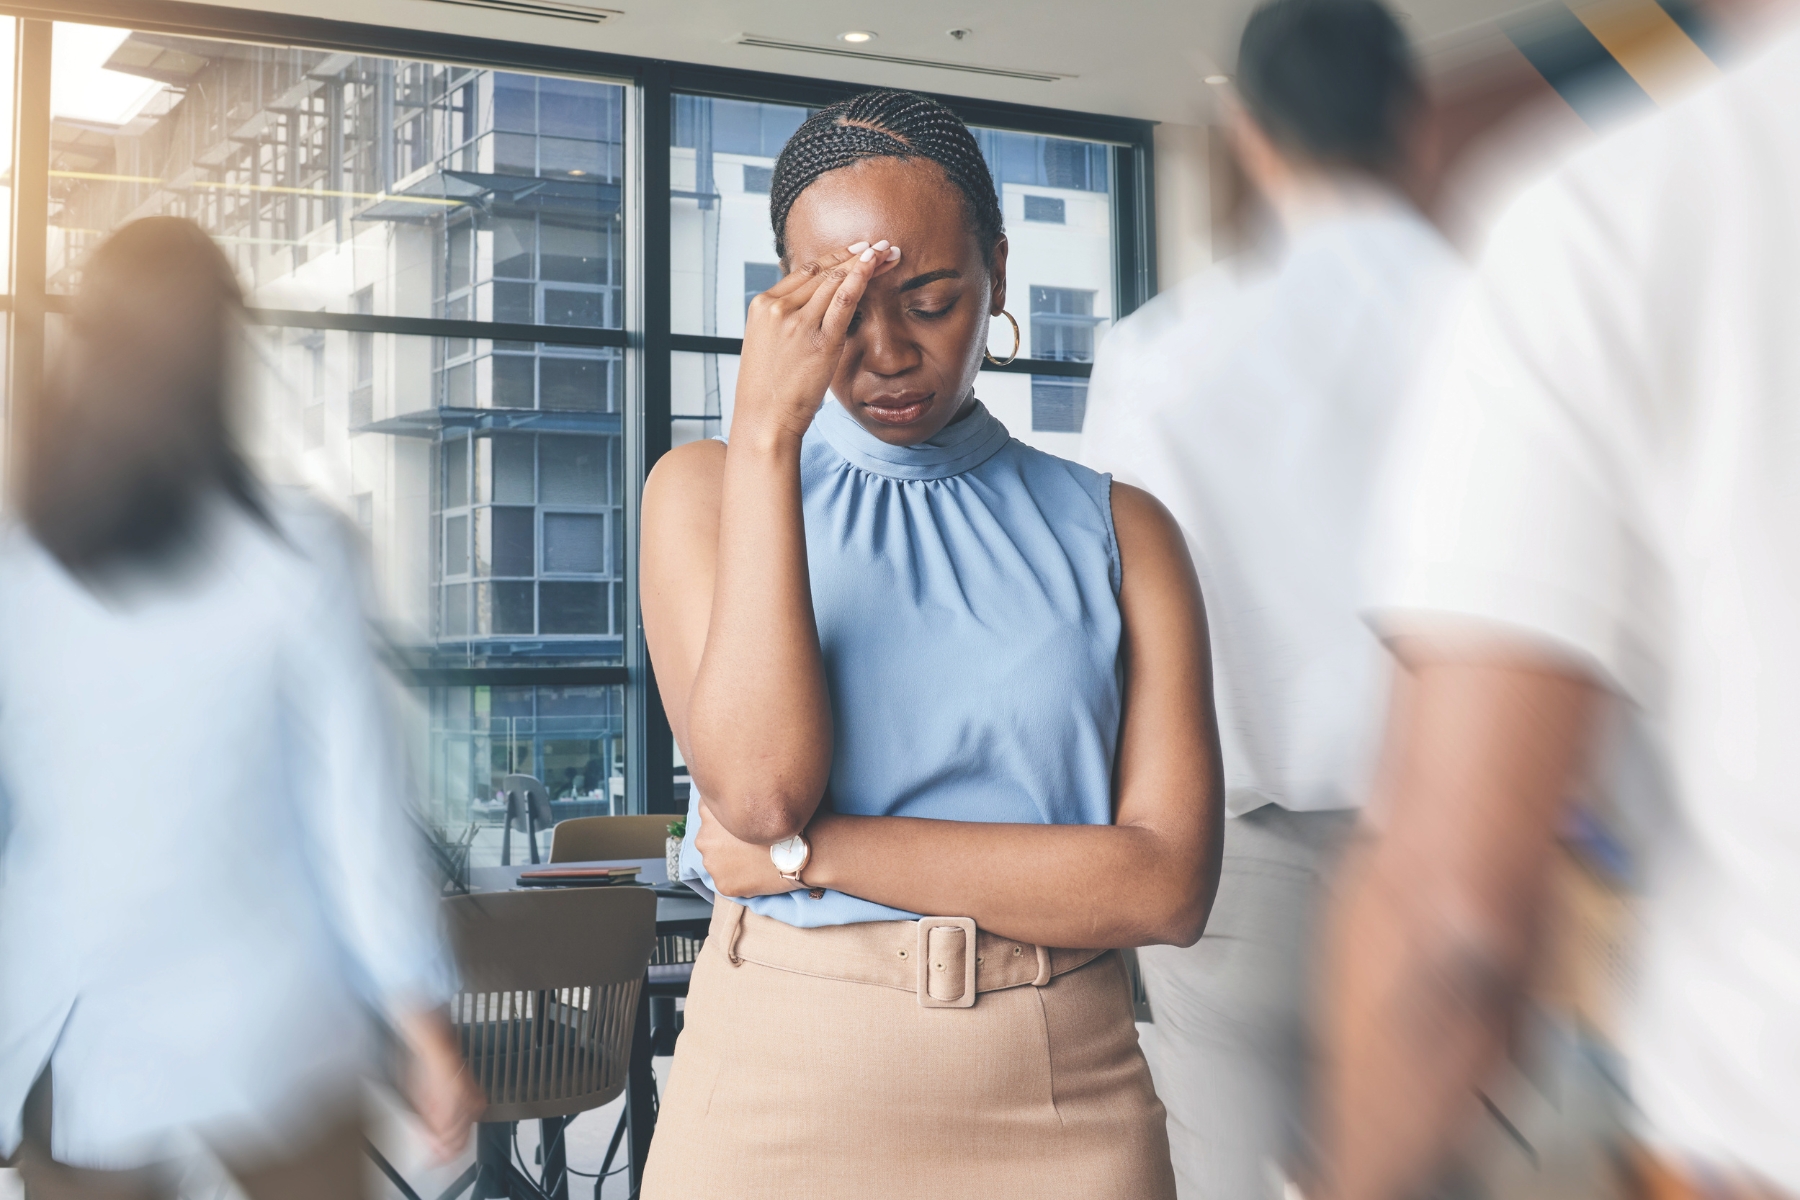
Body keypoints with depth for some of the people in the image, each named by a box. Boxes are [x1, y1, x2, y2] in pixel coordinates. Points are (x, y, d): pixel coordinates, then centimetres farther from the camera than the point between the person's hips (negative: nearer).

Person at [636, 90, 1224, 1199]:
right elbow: (757, 788, -13)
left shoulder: (1120, 530, 1)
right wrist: (766, 432, -16)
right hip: (779, 1081, 0)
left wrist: (811, 850, -14)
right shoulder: (707, 491, 2)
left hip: (1061, 1104, 0)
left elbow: (1168, 884, -9)